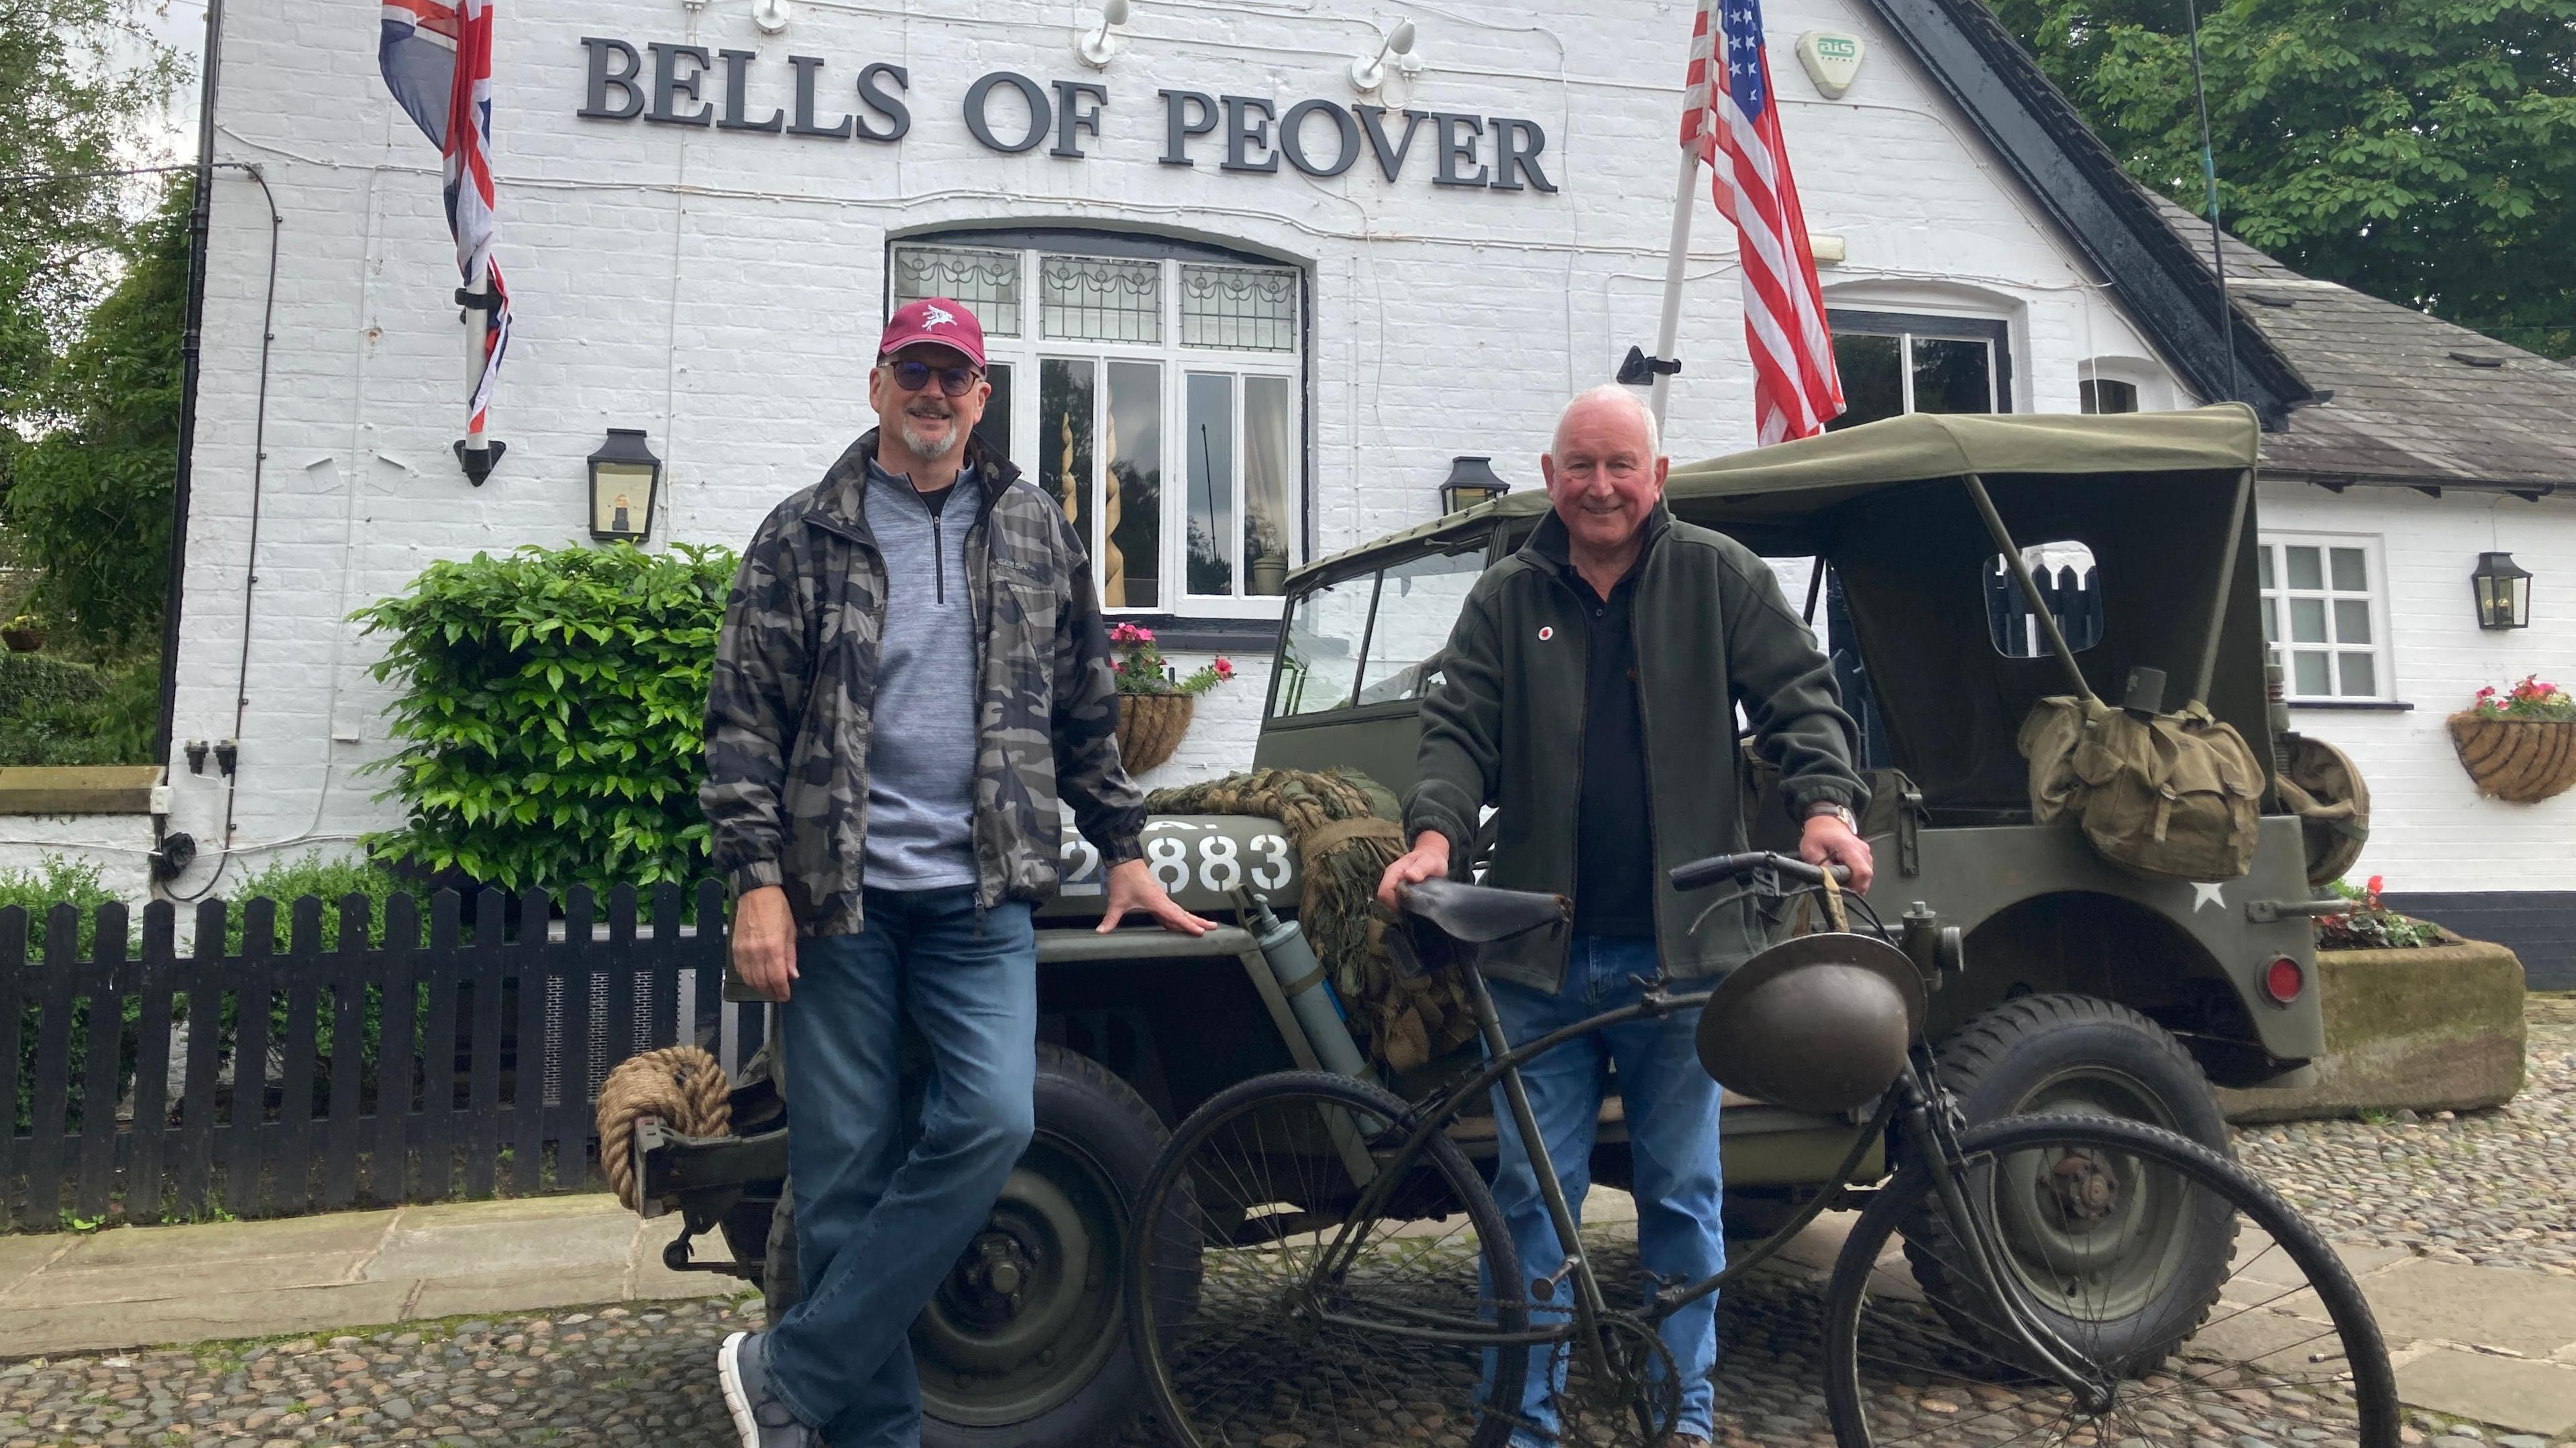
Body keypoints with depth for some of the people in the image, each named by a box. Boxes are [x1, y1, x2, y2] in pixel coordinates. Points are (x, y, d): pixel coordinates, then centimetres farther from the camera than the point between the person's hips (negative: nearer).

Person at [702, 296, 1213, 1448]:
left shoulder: (1034, 533, 11)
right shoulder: (803, 535, 4)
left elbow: (1085, 711, 16)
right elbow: (745, 719, 0)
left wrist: (1123, 851, 13)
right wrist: (757, 882, -8)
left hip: (980, 891, 2)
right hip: (836, 892, -1)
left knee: (991, 1119, -15)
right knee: (844, 1167, 2)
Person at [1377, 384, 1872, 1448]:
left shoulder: (1719, 578, 6)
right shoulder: (1508, 599, 9)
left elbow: (1800, 698, 1)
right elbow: (1460, 730, 3)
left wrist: (1825, 806, -17)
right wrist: (1435, 831, -15)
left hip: (1680, 946, -1)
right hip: (1542, 951, 1)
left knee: (1682, 1192, 10)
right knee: (1533, 1192, 6)